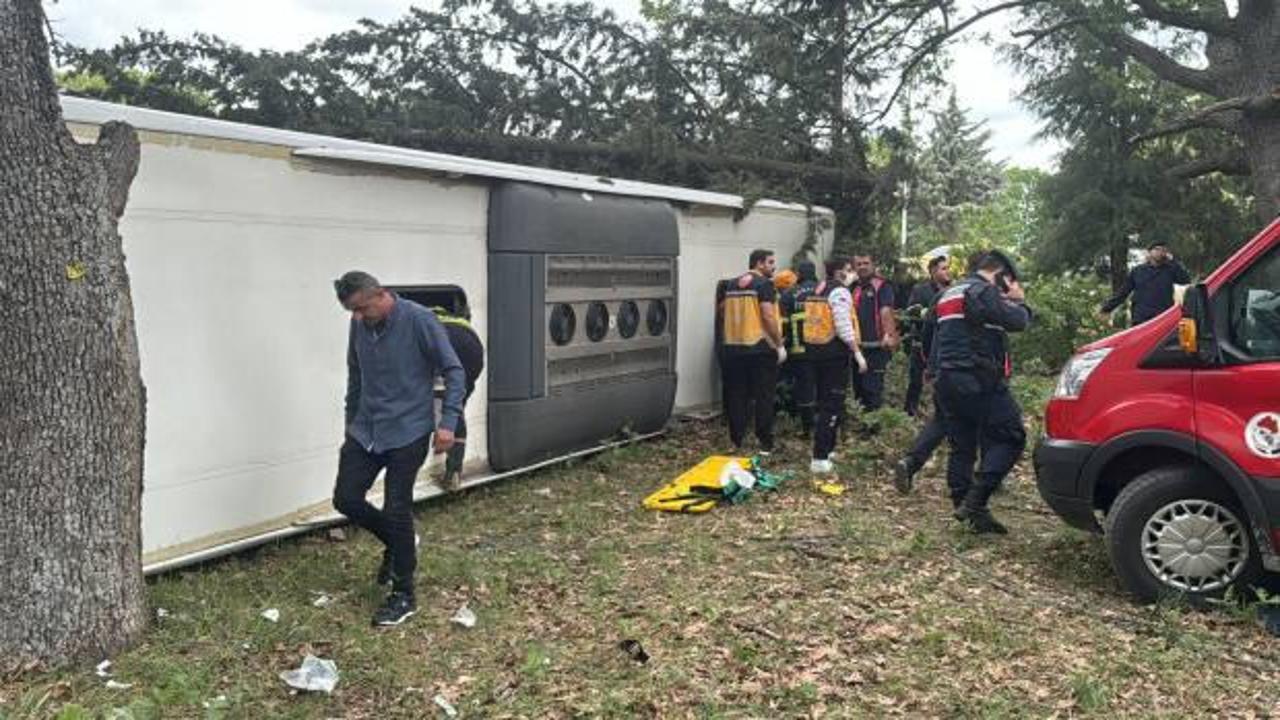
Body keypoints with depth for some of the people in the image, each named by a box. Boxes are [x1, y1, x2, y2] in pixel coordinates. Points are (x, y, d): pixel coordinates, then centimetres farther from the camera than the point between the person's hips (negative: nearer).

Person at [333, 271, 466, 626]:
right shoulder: (359, 325, 2)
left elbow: (454, 371, -12)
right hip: (365, 431, 6)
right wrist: (351, 419, 22)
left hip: (408, 432, -6)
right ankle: (397, 543, 29)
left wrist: (447, 422, -18)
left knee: (396, 510, -5)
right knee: (346, 498, 2)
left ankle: (403, 596, 11)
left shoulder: (418, 320, -15)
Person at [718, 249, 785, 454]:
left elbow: (721, 312, 19)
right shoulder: (764, 284, -8)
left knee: (736, 395, 11)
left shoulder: (730, 285, 11)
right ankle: (765, 443, 5)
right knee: (764, 396, 2)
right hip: (761, 348, -5)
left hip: (732, 348, 6)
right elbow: (768, 316, -16)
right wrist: (780, 345, -11)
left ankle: (736, 441, 15)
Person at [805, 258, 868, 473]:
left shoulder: (817, 290, 14)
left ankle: (825, 449, 29)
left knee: (825, 401, 19)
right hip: (834, 351, -9)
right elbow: (843, 327, -19)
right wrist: (857, 353, -16)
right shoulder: (840, 292, -13)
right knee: (833, 405, -6)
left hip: (814, 349, 9)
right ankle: (820, 459, -8)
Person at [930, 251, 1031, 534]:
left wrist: (935, 372, 27)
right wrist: (1019, 301, 6)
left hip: (946, 380, 9)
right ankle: (975, 500, -14)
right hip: (979, 380, -9)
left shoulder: (949, 293, 22)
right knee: (1010, 436, -5)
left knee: (962, 447, 11)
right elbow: (1016, 321, -14)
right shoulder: (983, 291, -8)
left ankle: (965, 508, 12)